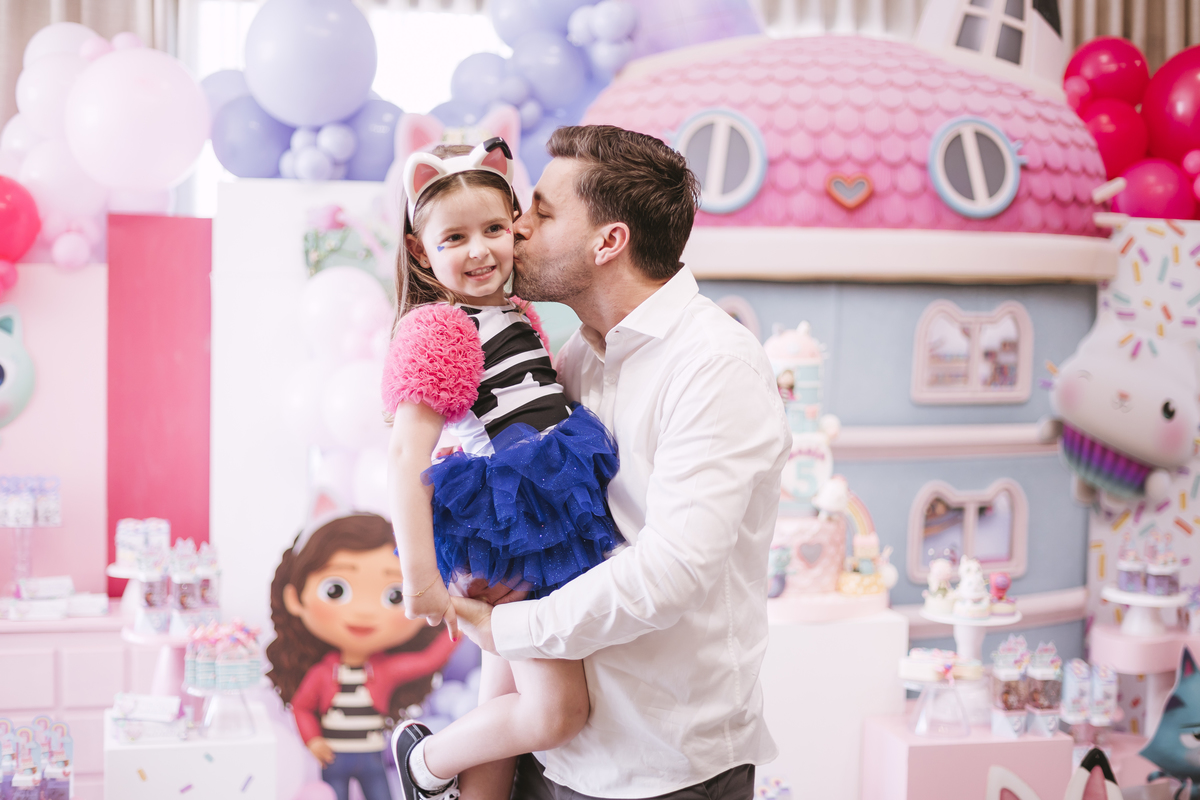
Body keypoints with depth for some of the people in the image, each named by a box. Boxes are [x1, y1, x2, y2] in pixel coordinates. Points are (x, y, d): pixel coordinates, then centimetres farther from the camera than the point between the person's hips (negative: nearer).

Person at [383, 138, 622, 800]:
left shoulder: (520, 316, 14)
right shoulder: (435, 329, -13)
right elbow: (405, 456, -19)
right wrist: (418, 576, -24)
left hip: (545, 515, 9)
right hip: (502, 528, -9)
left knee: (504, 706, 14)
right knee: (557, 711, -11)